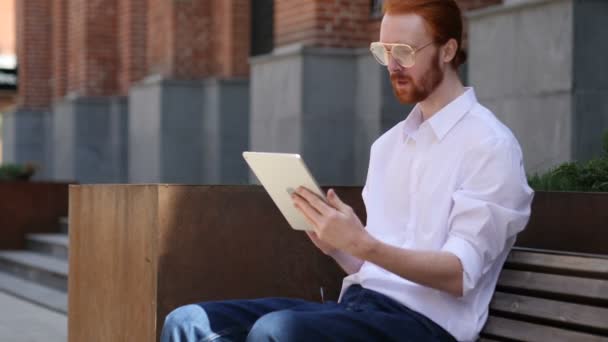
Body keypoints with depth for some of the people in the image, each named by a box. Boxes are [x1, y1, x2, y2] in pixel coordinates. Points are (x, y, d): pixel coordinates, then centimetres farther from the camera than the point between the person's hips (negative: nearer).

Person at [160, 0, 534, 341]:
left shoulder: (490, 146, -4)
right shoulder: (388, 144, 19)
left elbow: (460, 274, -13)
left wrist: (361, 244, -24)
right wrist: (336, 245, -4)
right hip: (358, 305, 7)